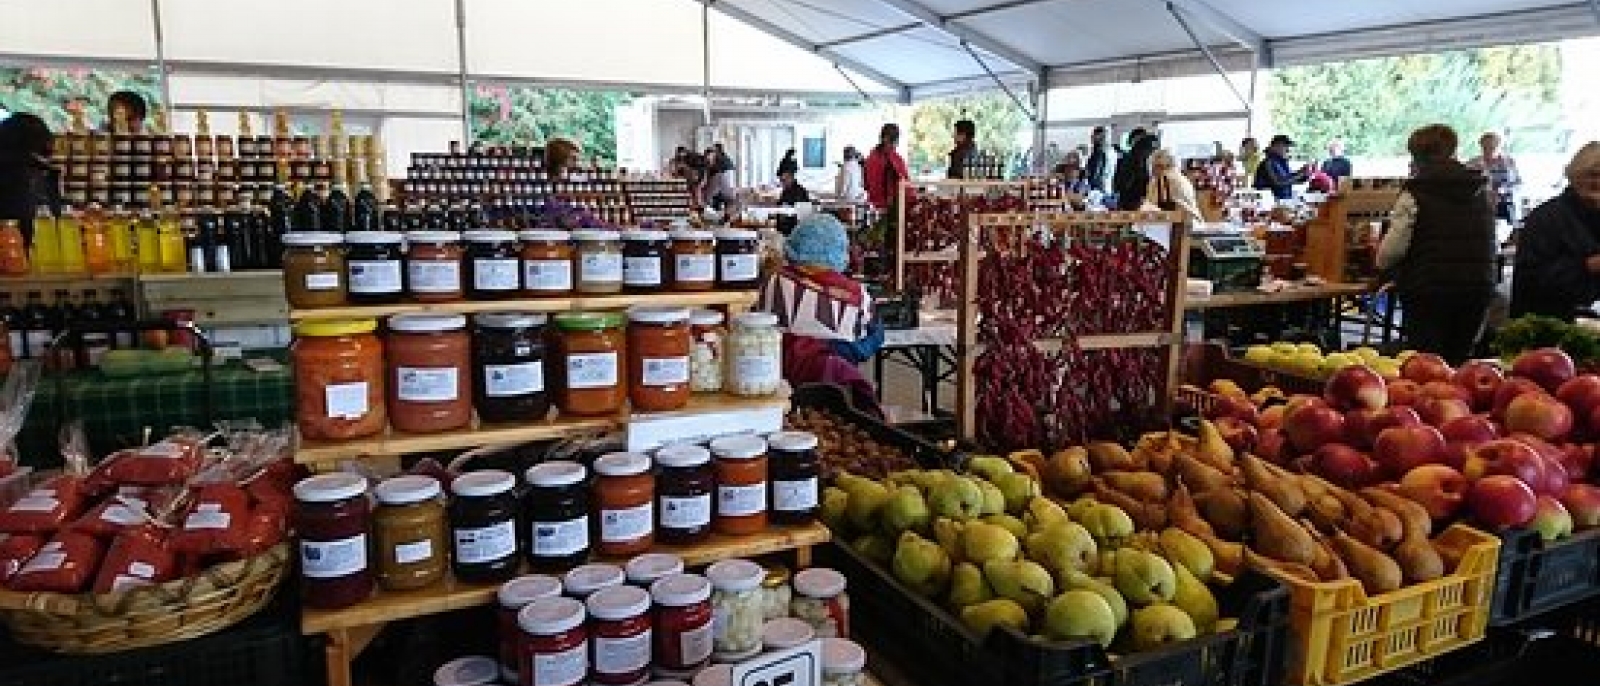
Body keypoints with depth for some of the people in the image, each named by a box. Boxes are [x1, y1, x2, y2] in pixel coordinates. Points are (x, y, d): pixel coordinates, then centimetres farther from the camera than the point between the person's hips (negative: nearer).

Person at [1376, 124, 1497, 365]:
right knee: (1460, 360, 12)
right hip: (1478, 289, 6)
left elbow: (1393, 248, -11)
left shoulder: (1414, 193, -7)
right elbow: (1491, 243, 16)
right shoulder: (1482, 191, 12)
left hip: (1428, 291, -5)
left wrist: (1384, 265, 8)